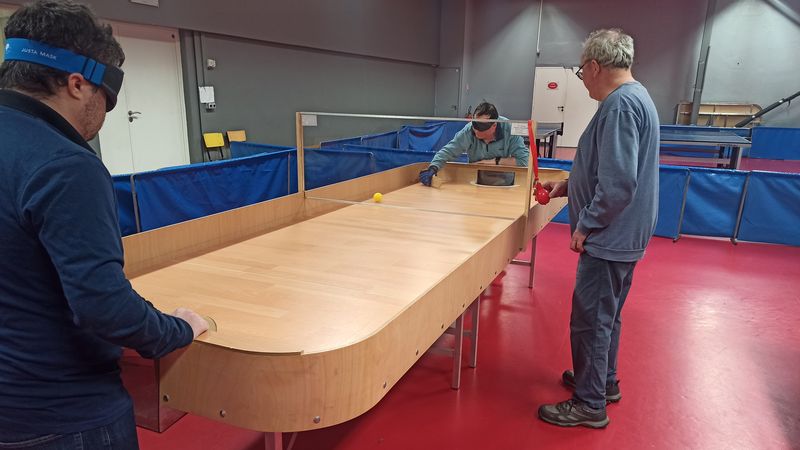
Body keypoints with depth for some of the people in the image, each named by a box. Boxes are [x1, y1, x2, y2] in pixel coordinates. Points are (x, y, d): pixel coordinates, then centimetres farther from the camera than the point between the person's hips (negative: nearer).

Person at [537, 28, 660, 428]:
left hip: (610, 238, -10)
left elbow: (619, 182, -28)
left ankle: (590, 405, 14)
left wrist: (586, 224, -17)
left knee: (589, 320, 0)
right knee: (606, 315, 22)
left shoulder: (621, 104, -21)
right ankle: (604, 381, 38)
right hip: (622, 237, 10)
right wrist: (568, 186, 18)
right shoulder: (634, 97, 12)